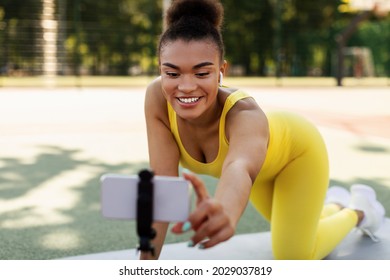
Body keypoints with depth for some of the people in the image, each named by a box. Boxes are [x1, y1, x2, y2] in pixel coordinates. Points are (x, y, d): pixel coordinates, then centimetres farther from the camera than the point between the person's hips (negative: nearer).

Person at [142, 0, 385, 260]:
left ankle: (357, 210, 26)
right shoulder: (157, 98, -34)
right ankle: (334, 204, 56)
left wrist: (224, 213, -90)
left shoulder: (244, 113, -46)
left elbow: (241, 169, -68)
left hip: (298, 148, -4)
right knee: (290, 227, 24)